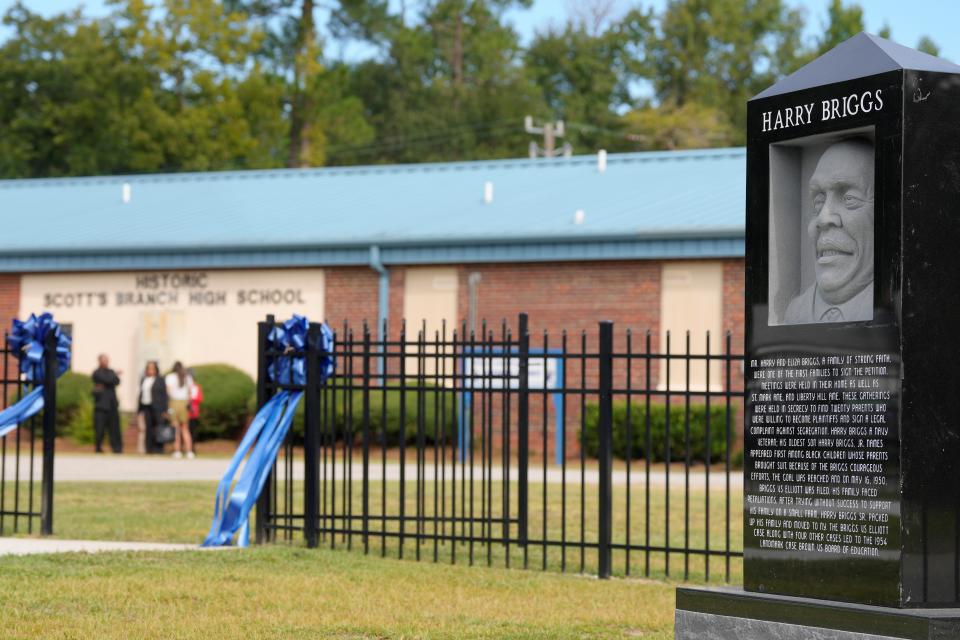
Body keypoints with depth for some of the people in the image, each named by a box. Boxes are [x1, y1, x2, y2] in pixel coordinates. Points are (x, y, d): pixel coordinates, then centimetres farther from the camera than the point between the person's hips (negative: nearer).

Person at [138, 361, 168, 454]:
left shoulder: (160, 380, 0)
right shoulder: (143, 380, 16)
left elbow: (164, 396, -2)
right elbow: (141, 394, 17)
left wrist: (164, 410, -8)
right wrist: (139, 408, 12)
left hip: (157, 407, -5)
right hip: (146, 407, 5)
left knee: (158, 428, -8)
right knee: (148, 428, 3)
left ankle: (158, 448, -7)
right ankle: (149, 448, 5)